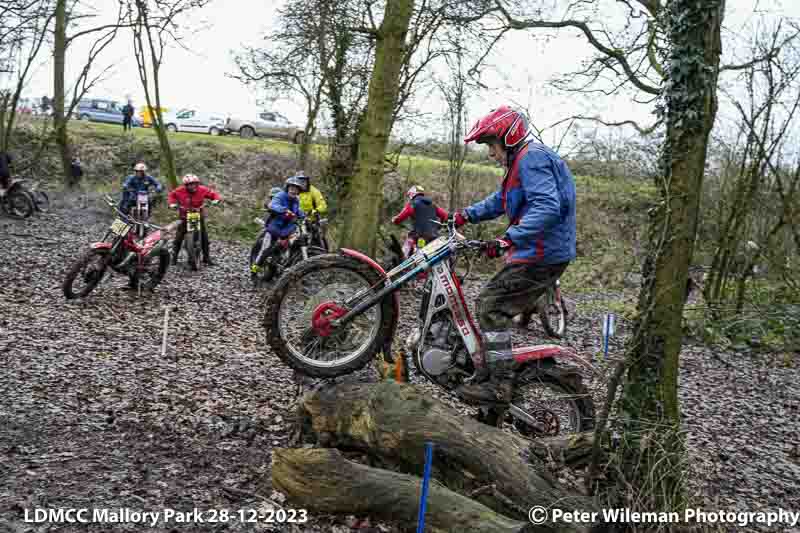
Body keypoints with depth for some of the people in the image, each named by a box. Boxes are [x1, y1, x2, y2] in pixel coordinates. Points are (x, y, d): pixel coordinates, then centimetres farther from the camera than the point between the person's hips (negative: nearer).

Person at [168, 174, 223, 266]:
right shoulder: (180, 191, -13)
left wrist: (216, 200, -26)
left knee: (204, 236, 0)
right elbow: (171, 195, 3)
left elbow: (214, 194, -5)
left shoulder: (202, 189, -13)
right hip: (185, 216, -1)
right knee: (179, 237, -3)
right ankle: (174, 257, 9)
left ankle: (207, 258, 10)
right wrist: (172, 204, -14)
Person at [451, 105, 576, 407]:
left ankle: (499, 387, -9)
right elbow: (500, 200, 31)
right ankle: (487, 376, 22)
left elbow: (547, 208, -28)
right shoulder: (522, 161, 21)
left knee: (491, 308, -12)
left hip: (540, 257, -11)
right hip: (540, 254, 11)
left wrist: (509, 239, -34)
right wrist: (467, 215, 18)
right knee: (488, 303, 15)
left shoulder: (532, 159, -14)